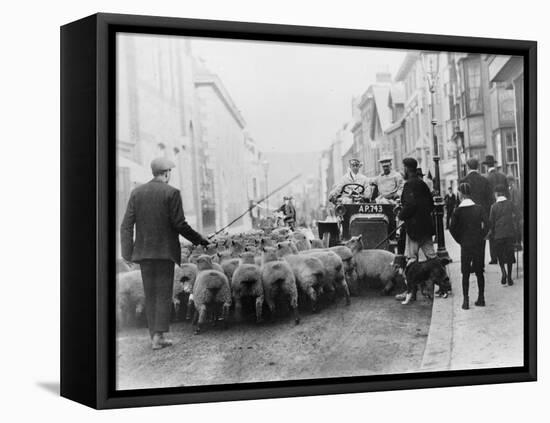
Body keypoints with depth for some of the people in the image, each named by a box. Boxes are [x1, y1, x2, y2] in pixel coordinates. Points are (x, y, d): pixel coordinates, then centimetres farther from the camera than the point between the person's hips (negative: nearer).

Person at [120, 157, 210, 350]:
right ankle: (159, 335, -4)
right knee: (164, 294, 2)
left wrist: (127, 252, 4)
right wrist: (199, 239, 2)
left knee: (150, 295, 11)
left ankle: (154, 335, 13)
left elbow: (126, 225, 2)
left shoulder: (137, 192, 5)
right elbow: (179, 224, -12)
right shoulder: (171, 193, -8)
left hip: (143, 252, 4)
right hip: (165, 251, -4)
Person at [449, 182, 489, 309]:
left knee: (465, 273, 5)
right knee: (479, 272, 12)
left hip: (465, 245, -2)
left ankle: (466, 300, 2)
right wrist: (480, 237, 6)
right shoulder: (479, 208, -1)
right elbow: (486, 225, -5)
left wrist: (460, 240, 3)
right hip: (478, 244, 2)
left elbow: (452, 228, -9)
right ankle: (481, 298, 16)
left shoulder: (458, 210, -7)